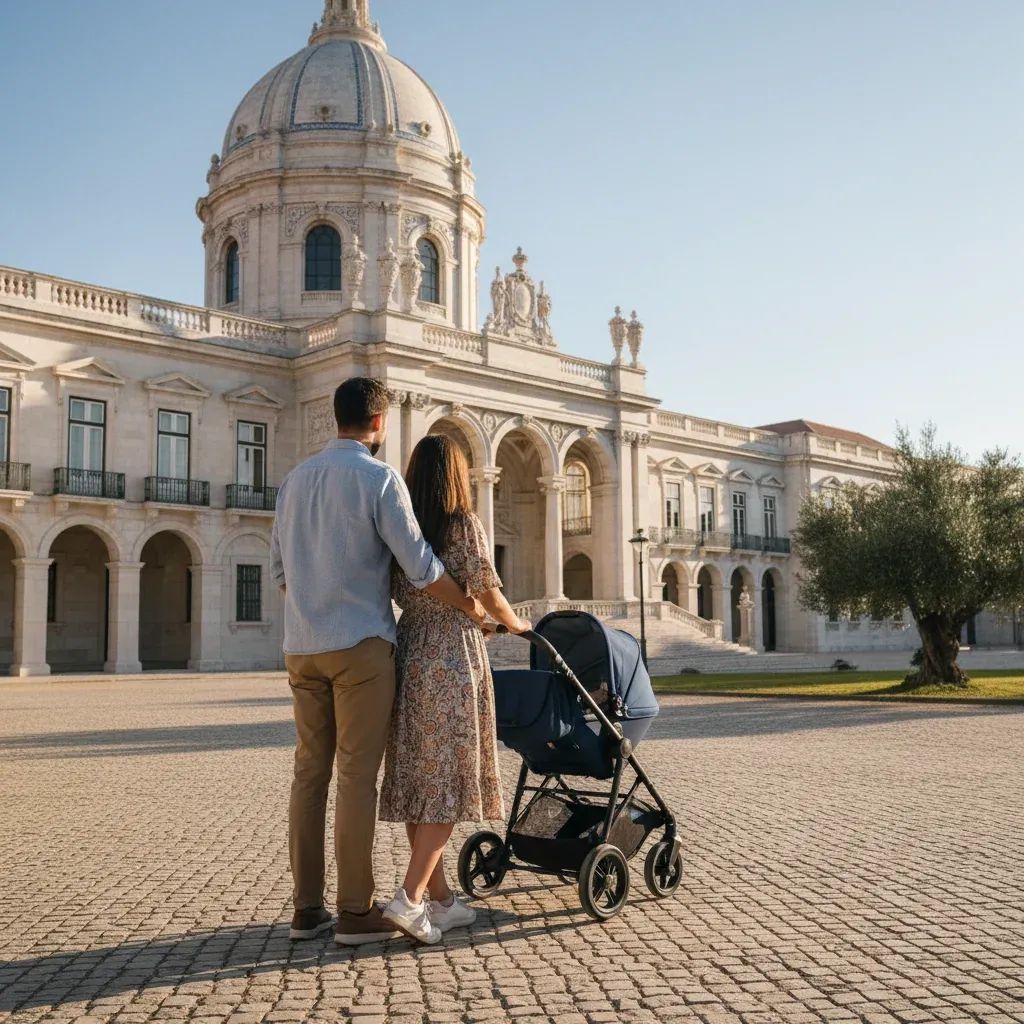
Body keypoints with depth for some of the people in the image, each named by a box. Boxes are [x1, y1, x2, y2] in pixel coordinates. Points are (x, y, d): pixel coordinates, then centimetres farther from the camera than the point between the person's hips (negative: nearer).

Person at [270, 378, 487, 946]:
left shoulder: (296, 478, 13)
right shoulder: (378, 477, -8)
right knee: (357, 776, -2)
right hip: (359, 643, -6)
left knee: (309, 773, 9)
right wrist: (471, 609, 2)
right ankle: (354, 911, 3)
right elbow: (421, 567, -11)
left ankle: (307, 908, 14)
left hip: (302, 646, 6)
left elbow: (279, 569, 17)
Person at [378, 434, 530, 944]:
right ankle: (409, 898, -9)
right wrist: (517, 625, 14)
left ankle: (441, 900, 17)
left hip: (409, 651, 6)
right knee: (450, 781, -1)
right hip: (453, 657, -6)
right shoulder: (466, 525, -7)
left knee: (417, 778, 8)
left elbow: (400, 594, 9)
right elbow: (489, 597, -5)